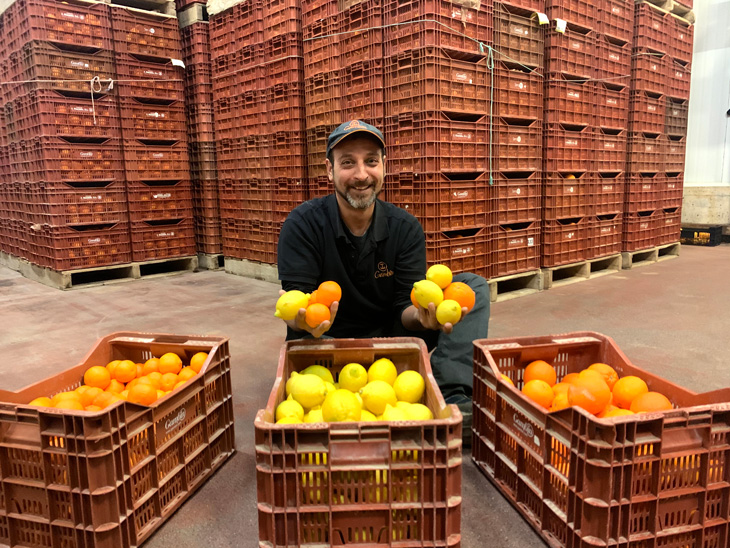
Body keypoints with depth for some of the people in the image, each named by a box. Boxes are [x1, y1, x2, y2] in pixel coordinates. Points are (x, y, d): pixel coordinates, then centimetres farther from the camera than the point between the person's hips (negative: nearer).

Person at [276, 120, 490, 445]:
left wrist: (421, 314, -34)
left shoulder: (405, 229, -3)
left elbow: (405, 308, -9)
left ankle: (453, 399, -29)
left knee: (472, 285, -9)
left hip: (389, 337, 3)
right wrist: (303, 319, -42)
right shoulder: (303, 225, -10)